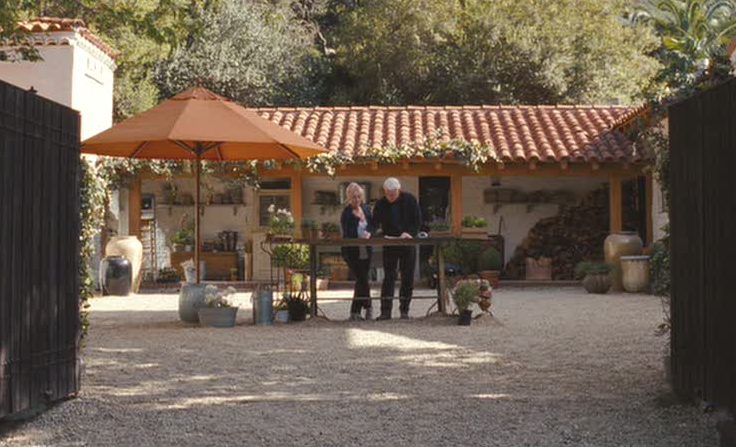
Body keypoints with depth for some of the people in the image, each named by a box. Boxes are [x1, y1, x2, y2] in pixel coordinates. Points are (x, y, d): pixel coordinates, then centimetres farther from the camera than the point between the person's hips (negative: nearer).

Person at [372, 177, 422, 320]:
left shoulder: (410, 200, -5)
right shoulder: (381, 204, -3)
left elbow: (417, 220, -5)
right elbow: (375, 223, -6)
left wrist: (409, 233, -20)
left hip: (408, 244, 0)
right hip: (389, 245, 0)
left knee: (407, 278, 3)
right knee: (388, 277, -4)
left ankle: (404, 310, 12)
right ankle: (385, 311, -4)